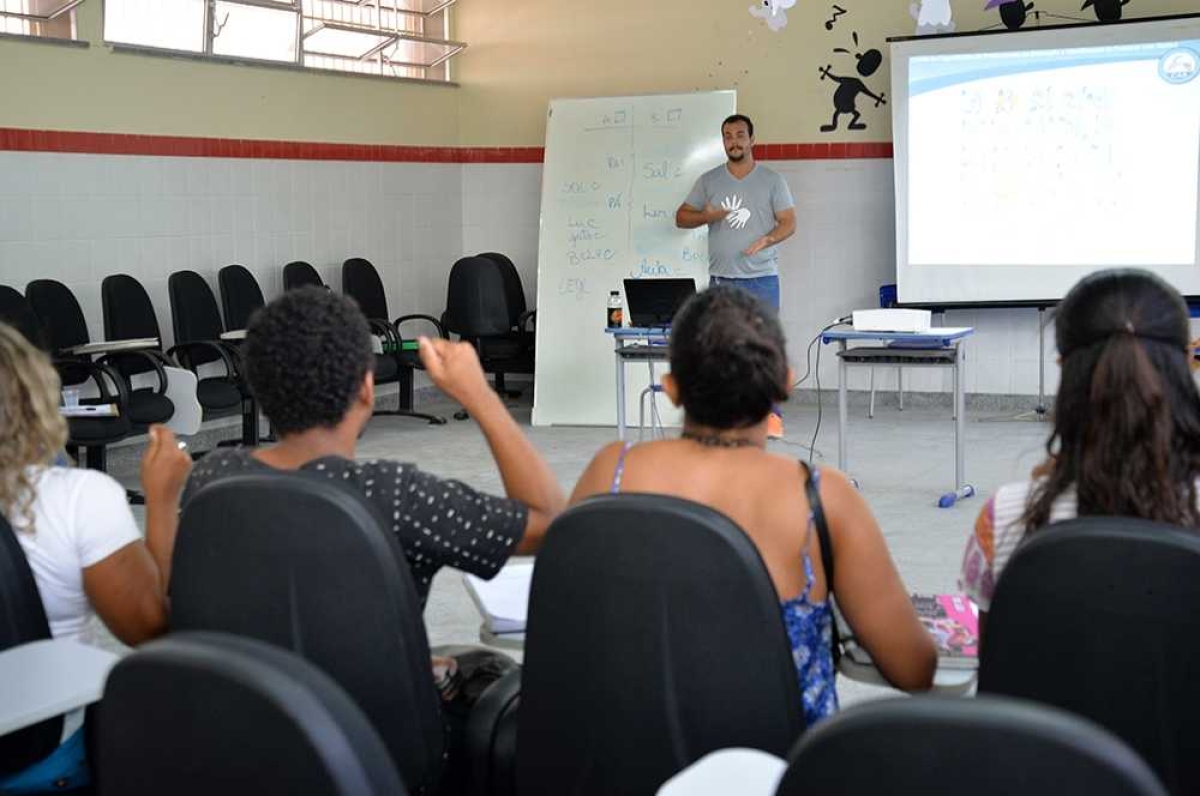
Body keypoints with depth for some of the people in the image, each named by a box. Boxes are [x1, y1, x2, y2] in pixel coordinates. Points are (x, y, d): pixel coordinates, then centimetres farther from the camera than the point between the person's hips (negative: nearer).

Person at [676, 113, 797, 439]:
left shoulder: (772, 180, 3)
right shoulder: (708, 180, 8)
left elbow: (789, 222, 1)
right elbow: (681, 217, 10)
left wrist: (766, 240, -19)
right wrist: (705, 216, -11)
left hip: (762, 278, -2)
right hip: (721, 278, 2)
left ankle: (771, 414, 1)